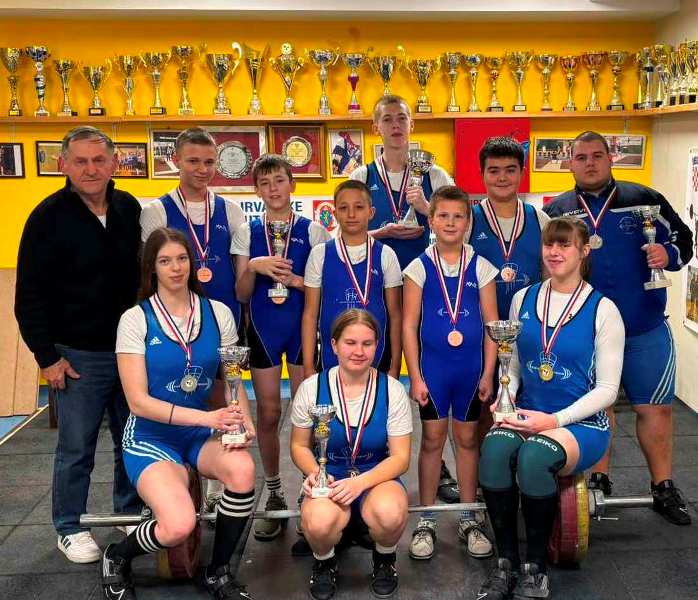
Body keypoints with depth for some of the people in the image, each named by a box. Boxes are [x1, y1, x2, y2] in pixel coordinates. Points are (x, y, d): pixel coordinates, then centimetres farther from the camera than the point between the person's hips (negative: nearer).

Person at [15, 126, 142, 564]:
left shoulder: (130, 208, 3)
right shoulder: (49, 216, -9)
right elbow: (30, 296, -8)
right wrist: (47, 357, -10)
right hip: (78, 355, -4)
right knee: (77, 448, 7)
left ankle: (132, 515, 32)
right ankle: (71, 529, 25)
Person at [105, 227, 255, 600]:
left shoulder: (218, 313, 1)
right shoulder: (135, 319, -9)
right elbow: (138, 401, -14)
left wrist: (245, 422, -17)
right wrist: (207, 417, -24)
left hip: (201, 434, 4)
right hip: (150, 437, -3)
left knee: (242, 468, -30)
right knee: (179, 526, -27)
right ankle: (116, 557, 10)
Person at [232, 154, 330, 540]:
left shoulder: (312, 230, 1)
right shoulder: (247, 232, 5)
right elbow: (242, 294, 2)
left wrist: (296, 280, -17)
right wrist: (254, 267, -17)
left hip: (304, 327, -1)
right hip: (263, 329, 1)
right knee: (268, 414, 5)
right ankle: (273, 496, 19)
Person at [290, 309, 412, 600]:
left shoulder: (392, 390, -7)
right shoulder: (312, 388, -5)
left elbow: (400, 457, -6)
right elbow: (300, 445, 5)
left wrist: (360, 482, -23)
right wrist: (314, 473, -18)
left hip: (377, 477, 0)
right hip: (329, 478, 0)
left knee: (390, 514, -36)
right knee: (320, 523, -35)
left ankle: (384, 559, 4)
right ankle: (324, 562, 5)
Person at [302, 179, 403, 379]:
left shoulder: (385, 255, 1)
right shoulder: (320, 254, 1)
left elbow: (395, 314, 3)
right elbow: (310, 313, 3)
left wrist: (395, 366, 1)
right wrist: (308, 367, 1)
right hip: (331, 357, 0)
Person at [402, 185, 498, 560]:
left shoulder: (480, 267, 2)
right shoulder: (419, 267, -2)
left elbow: (491, 324, 3)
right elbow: (409, 325, -2)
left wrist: (488, 372, -1)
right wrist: (415, 376, -6)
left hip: (471, 366, 1)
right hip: (432, 366, -1)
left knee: (467, 438, 11)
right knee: (432, 439, 6)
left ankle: (468, 519, 24)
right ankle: (426, 520, 18)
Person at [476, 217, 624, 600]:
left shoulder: (602, 309, -3)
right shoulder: (523, 299, 9)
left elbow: (606, 389, -5)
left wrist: (555, 420, -17)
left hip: (582, 424, -3)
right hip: (527, 417, 3)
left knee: (535, 456, -36)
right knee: (494, 449, -31)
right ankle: (505, 565, -15)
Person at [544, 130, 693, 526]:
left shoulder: (643, 199, 3)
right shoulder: (556, 211, 6)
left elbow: (683, 238, 7)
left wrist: (668, 255, -13)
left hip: (645, 330, 0)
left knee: (655, 406, 6)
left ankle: (664, 488, 21)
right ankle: (599, 480, 28)